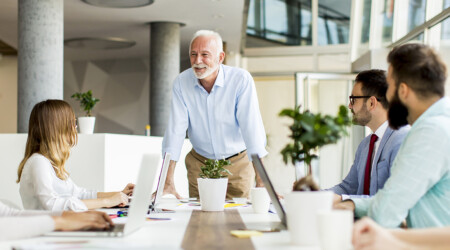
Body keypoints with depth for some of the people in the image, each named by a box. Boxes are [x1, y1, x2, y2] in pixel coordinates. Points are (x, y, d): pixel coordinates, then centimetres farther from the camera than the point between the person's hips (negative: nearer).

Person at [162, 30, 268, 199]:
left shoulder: (241, 80, -19)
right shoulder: (181, 83, -11)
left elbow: (252, 129, -24)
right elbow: (176, 130, -15)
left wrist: (261, 183, -32)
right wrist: (168, 183, -24)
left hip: (238, 163, -1)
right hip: (199, 164, 2)